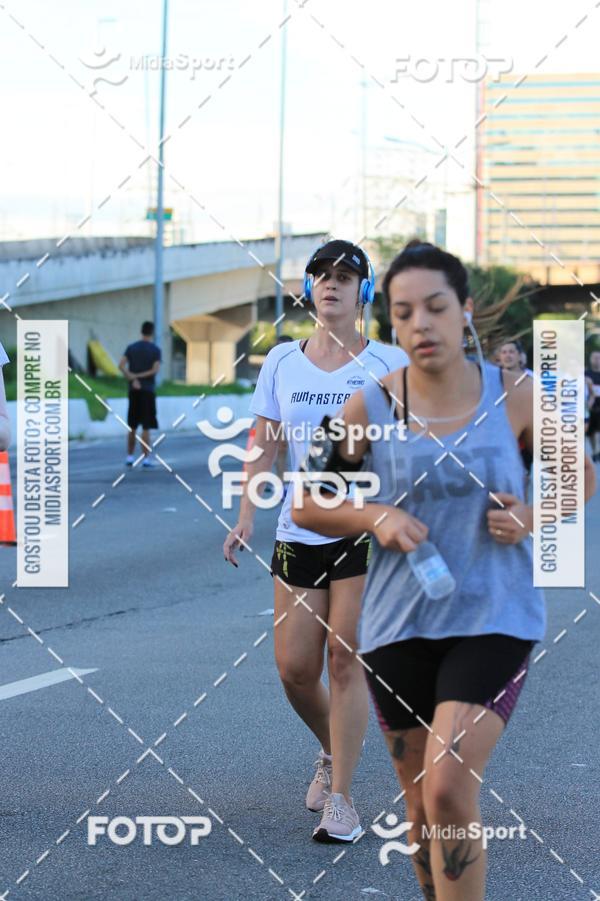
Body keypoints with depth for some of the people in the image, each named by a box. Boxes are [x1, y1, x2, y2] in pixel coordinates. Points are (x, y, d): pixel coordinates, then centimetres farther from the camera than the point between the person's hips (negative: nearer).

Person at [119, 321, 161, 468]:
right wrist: (138, 377, -10)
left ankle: (130, 457, 14)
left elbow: (121, 366, -7)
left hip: (133, 390, 3)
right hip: (147, 390, -3)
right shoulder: (155, 350, -4)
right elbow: (155, 370, -15)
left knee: (132, 426, 12)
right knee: (146, 427, -3)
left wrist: (133, 379, -11)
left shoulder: (131, 348, 6)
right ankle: (146, 459, -5)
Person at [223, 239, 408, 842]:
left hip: (368, 532, -3)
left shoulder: (387, 363, 0)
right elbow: (264, 446, 9)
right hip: (298, 534, 3)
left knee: (346, 659, -8)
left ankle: (341, 798, 0)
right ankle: (331, 752, 32)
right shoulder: (281, 363, 7)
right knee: (293, 668, 2)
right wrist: (246, 517, 0)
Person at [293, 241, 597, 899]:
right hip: (399, 624, 2)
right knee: (421, 804, 12)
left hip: (493, 621, -2)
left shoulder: (513, 396, -3)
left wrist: (533, 516, -8)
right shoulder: (370, 406, -3)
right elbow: (305, 507, 6)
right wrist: (374, 518, -13)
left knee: (449, 788, -19)